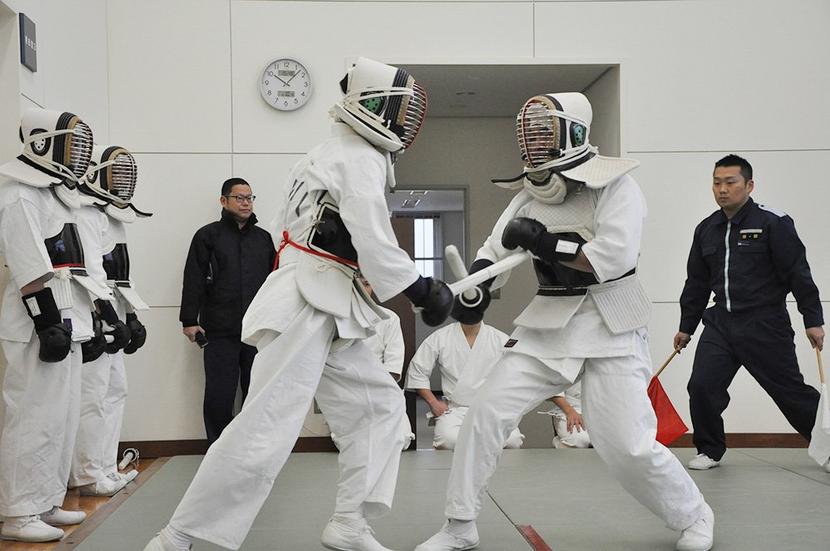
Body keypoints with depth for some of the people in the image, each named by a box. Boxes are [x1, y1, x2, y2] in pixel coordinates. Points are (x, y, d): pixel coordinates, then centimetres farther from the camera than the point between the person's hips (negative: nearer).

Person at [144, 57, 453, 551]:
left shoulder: (333, 154, 18)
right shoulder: (362, 159, -11)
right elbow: (374, 244, -18)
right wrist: (423, 291, -8)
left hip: (328, 314, 11)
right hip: (306, 309, -11)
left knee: (379, 404, 12)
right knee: (267, 431, -12)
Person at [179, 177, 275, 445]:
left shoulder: (264, 238, 14)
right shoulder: (208, 236, 2)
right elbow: (193, 280, -3)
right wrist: (189, 320, -8)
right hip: (220, 331, -3)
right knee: (219, 394, -1)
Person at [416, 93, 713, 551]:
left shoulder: (615, 186, -11)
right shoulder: (529, 196, 6)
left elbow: (615, 257, -24)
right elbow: (493, 255, 2)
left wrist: (546, 243, -23)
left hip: (611, 328, -5)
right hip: (548, 325, 5)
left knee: (627, 444, -8)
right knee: (486, 411, -5)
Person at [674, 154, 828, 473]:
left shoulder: (773, 223, -8)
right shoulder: (706, 230, 9)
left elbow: (798, 274, -8)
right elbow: (696, 283, 17)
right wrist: (686, 327, 21)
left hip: (765, 325, -4)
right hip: (720, 323, 5)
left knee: (791, 392, 2)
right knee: (702, 387, -7)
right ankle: (710, 450, 14)